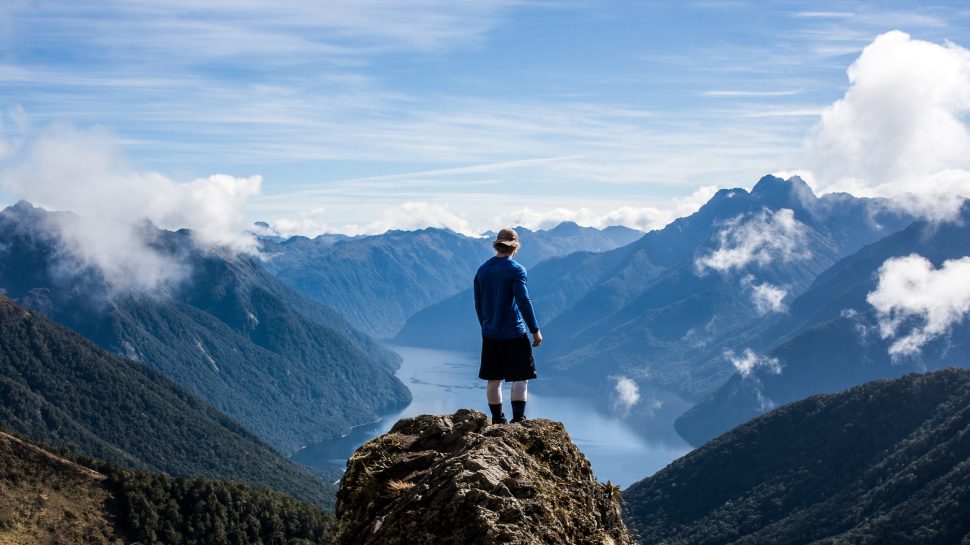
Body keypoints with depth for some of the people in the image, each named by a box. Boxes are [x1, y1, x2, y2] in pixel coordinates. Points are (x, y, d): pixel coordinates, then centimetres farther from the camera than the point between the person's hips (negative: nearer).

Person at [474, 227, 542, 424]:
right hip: (514, 334, -5)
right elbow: (523, 301, -15)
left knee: (493, 379, 10)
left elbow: (478, 303, 13)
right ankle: (518, 418, -3)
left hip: (489, 334, 5)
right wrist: (535, 330, -8)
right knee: (520, 377, 2)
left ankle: (497, 419, 17)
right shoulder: (516, 270, -10)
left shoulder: (482, 270, 7)